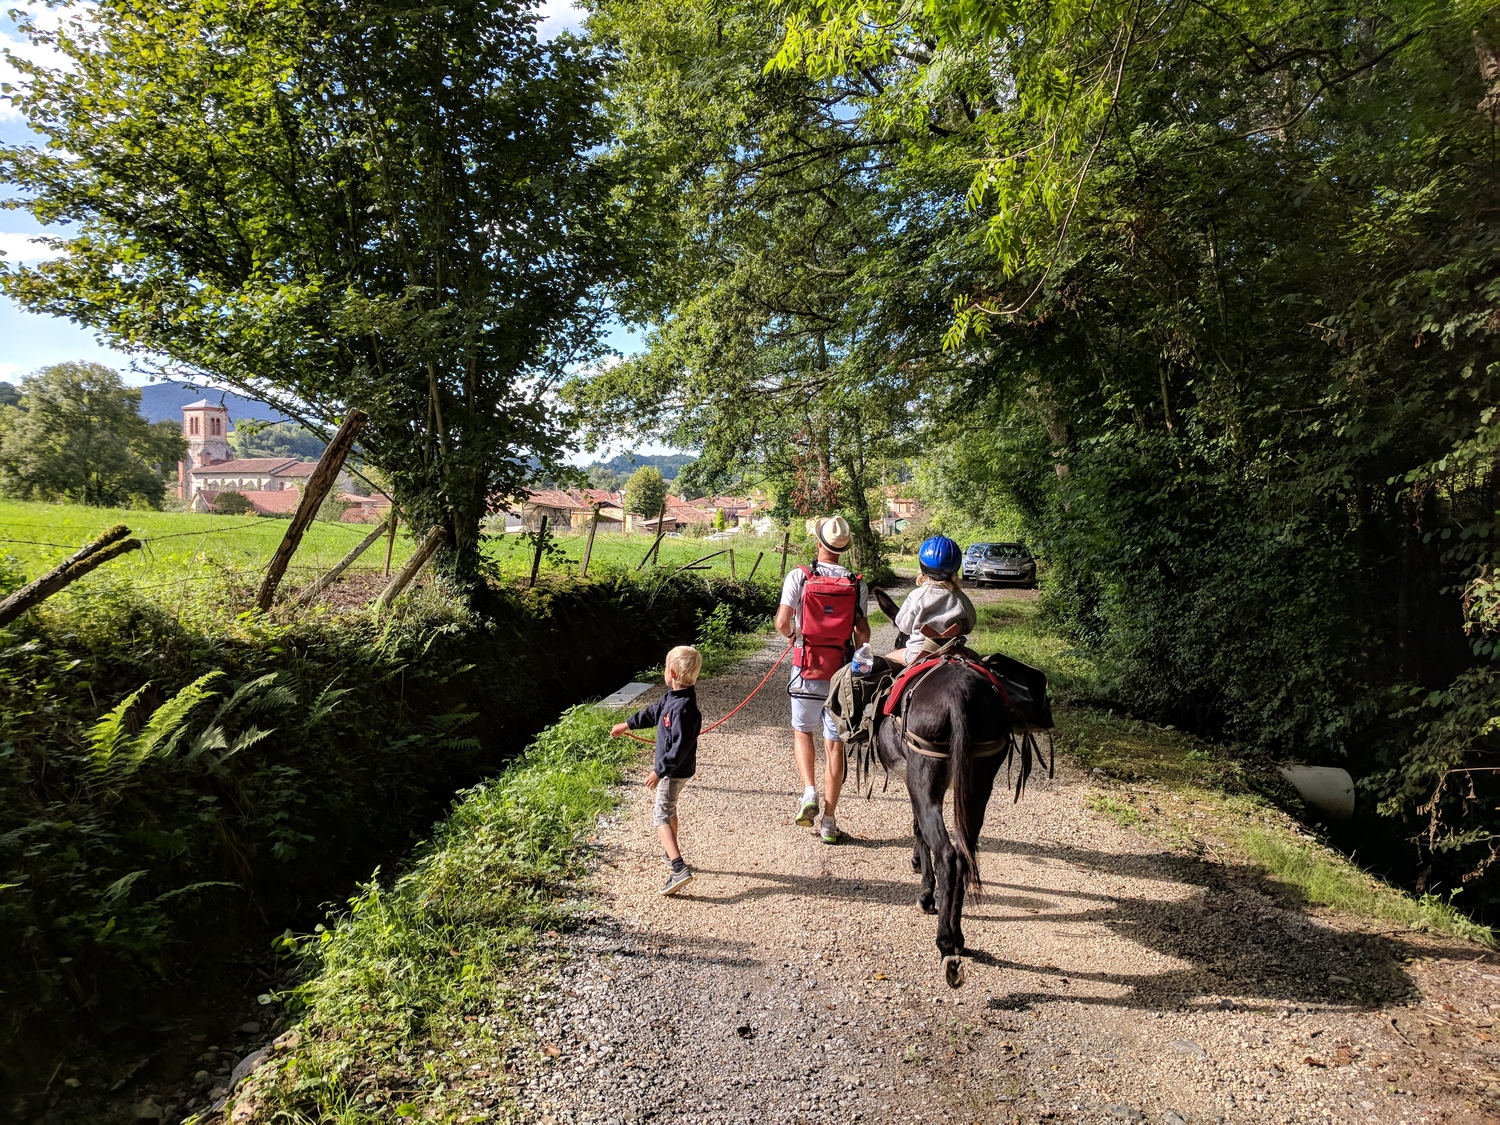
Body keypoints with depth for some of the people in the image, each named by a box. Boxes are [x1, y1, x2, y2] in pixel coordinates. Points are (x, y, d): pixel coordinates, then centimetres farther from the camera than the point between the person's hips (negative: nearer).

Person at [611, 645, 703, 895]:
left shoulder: (683, 708, -30)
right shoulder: (673, 697, 1)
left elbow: (680, 747, -29)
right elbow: (653, 712, 19)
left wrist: (659, 771, -23)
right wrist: (627, 724, 28)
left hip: (675, 771, -10)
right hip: (672, 768, 10)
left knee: (662, 818, -8)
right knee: (669, 811, 26)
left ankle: (679, 869, -14)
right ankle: (672, 853, 43)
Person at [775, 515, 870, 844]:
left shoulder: (799, 577, -9)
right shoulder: (857, 584, -3)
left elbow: (782, 623, -13)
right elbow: (863, 634, -5)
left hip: (807, 667, -1)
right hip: (842, 670, 1)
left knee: (803, 731, 22)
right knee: (835, 743, 8)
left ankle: (809, 792, 3)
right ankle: (829, 820, 12)